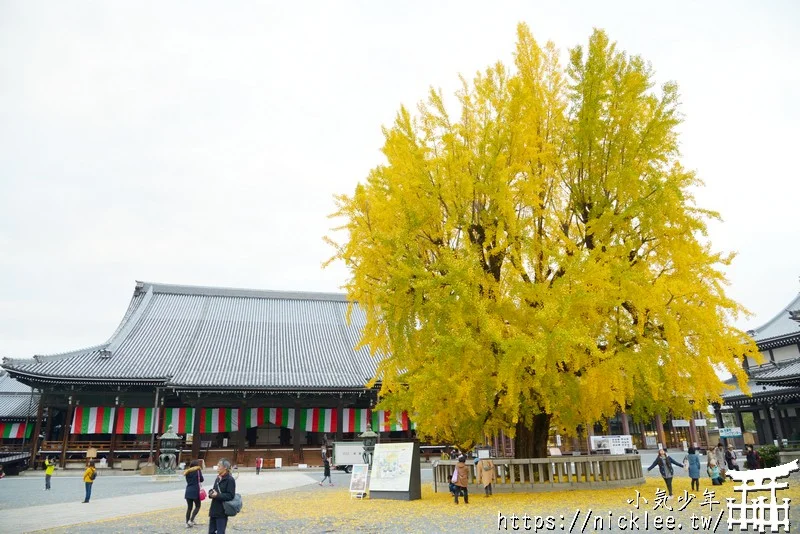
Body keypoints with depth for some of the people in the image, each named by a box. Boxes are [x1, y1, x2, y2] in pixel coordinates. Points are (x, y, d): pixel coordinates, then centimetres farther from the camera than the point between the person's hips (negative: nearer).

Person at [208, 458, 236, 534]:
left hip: (222, 512, -8)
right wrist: (211, 493, -4)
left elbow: (230, 495, -18)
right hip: (213, 511, 8)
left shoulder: (230, 480, -13)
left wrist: (217, 495, -22)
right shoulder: (218, 478, 12)